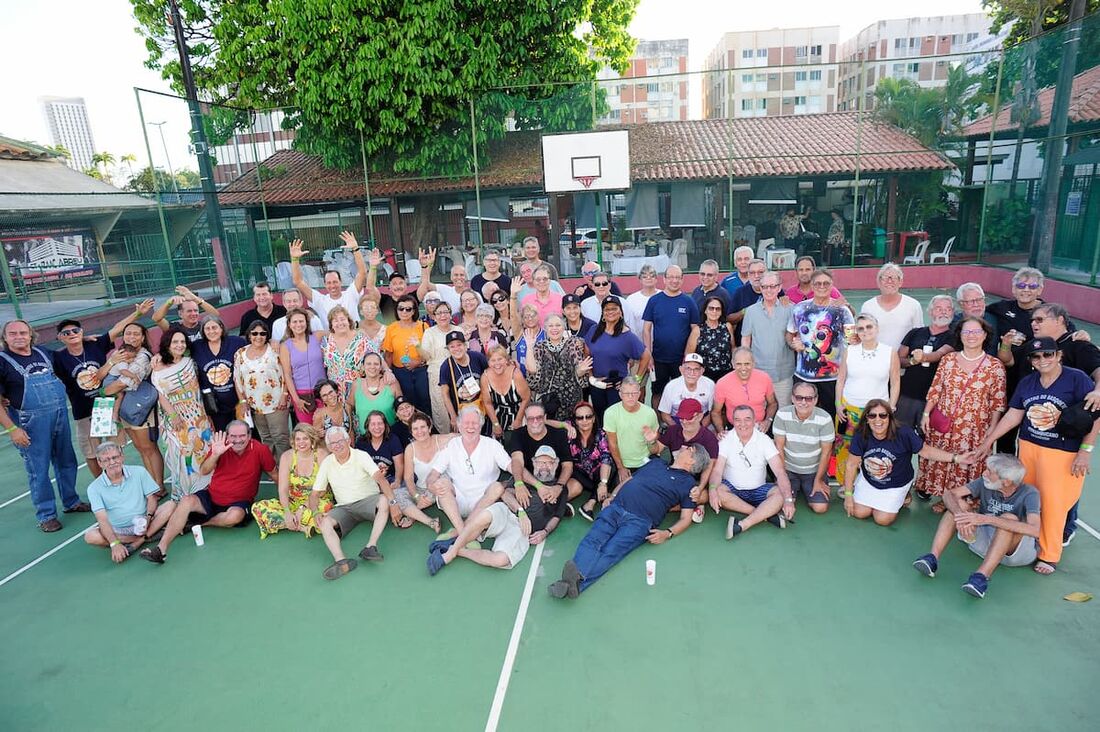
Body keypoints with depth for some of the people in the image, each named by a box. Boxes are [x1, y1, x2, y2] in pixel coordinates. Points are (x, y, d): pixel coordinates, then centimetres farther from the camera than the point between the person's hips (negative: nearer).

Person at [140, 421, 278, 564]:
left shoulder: (260, 450, -13)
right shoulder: (221, 446, -6)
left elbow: (274, 475, -2)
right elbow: (204, 472, -17)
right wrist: (215, 454, -35)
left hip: (238, 503, -3)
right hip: (212, 496, 3)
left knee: (235, 516, -35)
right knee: (186, 501, -22)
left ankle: (198, 523, -10)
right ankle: (162, 548, -19)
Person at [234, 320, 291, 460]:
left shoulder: (274, 349, -5)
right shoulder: (240, 354, 5)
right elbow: (237, 380, 8)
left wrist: (284, 394, -13)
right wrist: (243, 401, 4)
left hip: (277, 402, -4)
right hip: (255, 405, 4)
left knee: (281, 437, -1)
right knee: (265, 438, 15)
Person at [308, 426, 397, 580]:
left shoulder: (361, 456, -8)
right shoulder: (327, 463, 3)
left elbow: (380, 478, -23)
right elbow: (315, 494, 7)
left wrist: (393, 502, -37)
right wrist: (315, 513, -15)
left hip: (368, 501, -3)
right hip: (344, 508, 3)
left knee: (384, 500, -34)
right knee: (325, 523, -26)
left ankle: (370, 547, -37)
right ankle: (341, 561, -44)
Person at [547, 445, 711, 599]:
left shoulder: (688, 482, 17)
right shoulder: (656, 463, 30)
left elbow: (686, 519, 10)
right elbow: (628, 480, 32)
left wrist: (668, 533, -8)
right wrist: (611, 497, 15)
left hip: (639, 521, -4)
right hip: (615, 507, 4)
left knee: (610, 552, -28)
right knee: (593, 539, -25)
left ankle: (577, 582, -50)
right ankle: (575, 576, -47)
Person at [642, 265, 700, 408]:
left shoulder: (688, 301, 0)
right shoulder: (654, 300, 0)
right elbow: (647, 329, 1)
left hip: (682, 359, 0)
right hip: (658, 358, 0)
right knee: (657, 393, 11)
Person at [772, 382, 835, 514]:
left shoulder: (824, 419, -18)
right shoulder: (782, 414, -16)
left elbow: (826, 452, -9)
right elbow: (779, 447, -9)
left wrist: (818, 480, -4)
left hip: (814, 471, 0)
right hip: (789, 469, 0)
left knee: (820, 507, -11)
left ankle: (805, 489, 23)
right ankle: (795, 488, 20)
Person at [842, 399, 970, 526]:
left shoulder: (904, 434, -29)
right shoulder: (861, 436, -25)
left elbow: (926, 451, -14)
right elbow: (851, 464, -16)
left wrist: (957, 458, -24)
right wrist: (848, 494, -13)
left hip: (896, 485, -1)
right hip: (867, 480, 1)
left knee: (882, 519, -5)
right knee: (859, 512, -5)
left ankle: (901, 497, 25)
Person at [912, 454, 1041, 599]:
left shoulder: (1029, 493, -21)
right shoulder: (986, 483, -9)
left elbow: (1034, 530, -38)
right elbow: (949, 494, -14)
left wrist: (986, 519, -46)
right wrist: (960, 515, -36)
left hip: (1019, 550, -4)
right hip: (986, 539, 4)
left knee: (1009, 518, -34)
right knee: (959, 503, -16)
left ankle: (981, 576, -43)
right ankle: (933, 558, -29)